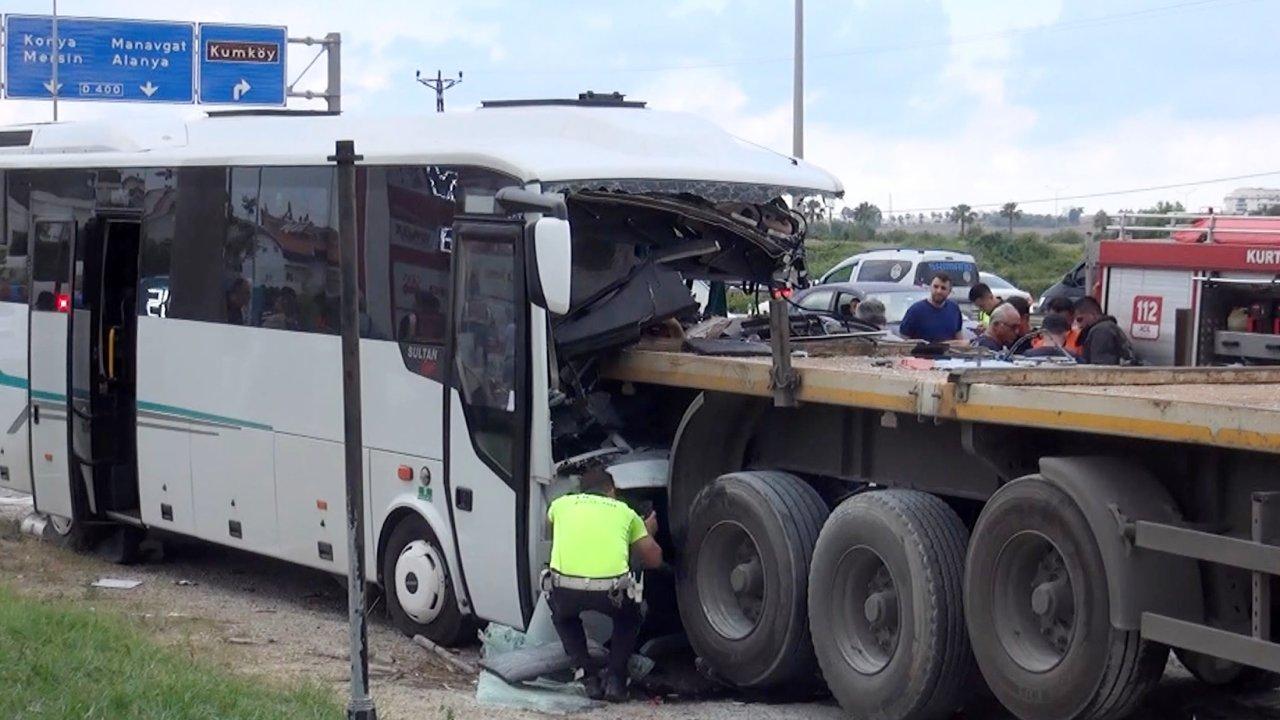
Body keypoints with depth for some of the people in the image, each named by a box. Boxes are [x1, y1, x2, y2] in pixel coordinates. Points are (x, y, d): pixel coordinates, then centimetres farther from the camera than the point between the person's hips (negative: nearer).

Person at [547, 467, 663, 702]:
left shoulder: (562, 504, 25)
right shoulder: (625, 512, 24)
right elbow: (654, 559, 29)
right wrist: (648, 532, 51)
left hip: (565, 589, 0)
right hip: (611, 589, 0)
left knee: (563, 615, 36)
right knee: (629, 616, 34)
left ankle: (589, 678, 21)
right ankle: (615, 678, 17)